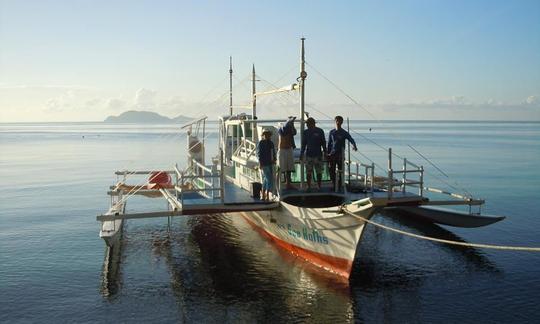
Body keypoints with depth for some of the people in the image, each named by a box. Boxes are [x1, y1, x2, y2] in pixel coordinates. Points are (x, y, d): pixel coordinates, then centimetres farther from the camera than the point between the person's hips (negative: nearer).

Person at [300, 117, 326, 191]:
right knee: (308, 172, 3)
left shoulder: (320, 131, 0)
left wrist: (325, 152, 1)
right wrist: (301, 154, 10)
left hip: (318, 155, -2)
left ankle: (319, 186, 10)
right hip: (309, 155, 2)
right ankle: (309, 186, 10)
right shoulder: (306, 132, 7)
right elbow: (303, 144, 13)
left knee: (319, 172, 1)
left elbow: (323, 143, 4)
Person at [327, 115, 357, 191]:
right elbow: (329, 144, 13)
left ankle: (339, 187, 7)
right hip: (332, 154, 2)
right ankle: (333, 186, 15)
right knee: (331, 171, 1)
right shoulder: (331, 132, 9)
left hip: (340, 154, -2)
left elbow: (351, 140, -8)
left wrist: (354, 146, -29)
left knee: (340, 171, 0)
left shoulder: (344, 133, 2)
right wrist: (328, 154, 9)